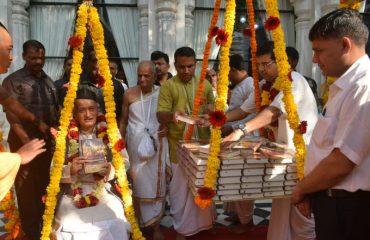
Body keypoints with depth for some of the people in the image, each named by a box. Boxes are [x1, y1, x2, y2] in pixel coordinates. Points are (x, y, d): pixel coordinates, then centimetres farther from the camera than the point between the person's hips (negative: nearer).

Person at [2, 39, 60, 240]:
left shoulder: (48, 81, 12)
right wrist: (27, 141, -20)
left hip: (47, 140, 5)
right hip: (24, 141, -5)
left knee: (44, 184, 15)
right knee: (26, 187, 5)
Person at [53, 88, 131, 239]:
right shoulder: (66, 135, -2)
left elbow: (124, 161, 1)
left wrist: (110, 169, -18)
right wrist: (70, 170, -21)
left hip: (106, 192, 0)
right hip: (73, 195, 1)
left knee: (114, 227, -21)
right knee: (73, 227, -21)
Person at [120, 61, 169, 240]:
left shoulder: (162, 93, -3)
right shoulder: (129, 94, -1)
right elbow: (124, 120, 5)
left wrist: (166, 128, -14)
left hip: (156, 145, 0)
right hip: (135, 144, 1)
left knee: (155, 184, 6)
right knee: (137, 183, 9)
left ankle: (156, 226, 18)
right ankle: (138, 221, 26)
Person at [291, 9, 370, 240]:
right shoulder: (347, 85, 10)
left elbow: (342, 162, -24)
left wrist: (301, 188, -9)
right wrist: (311, 190, 9)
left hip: (346, 206, -9)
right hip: (332, 199, 9)